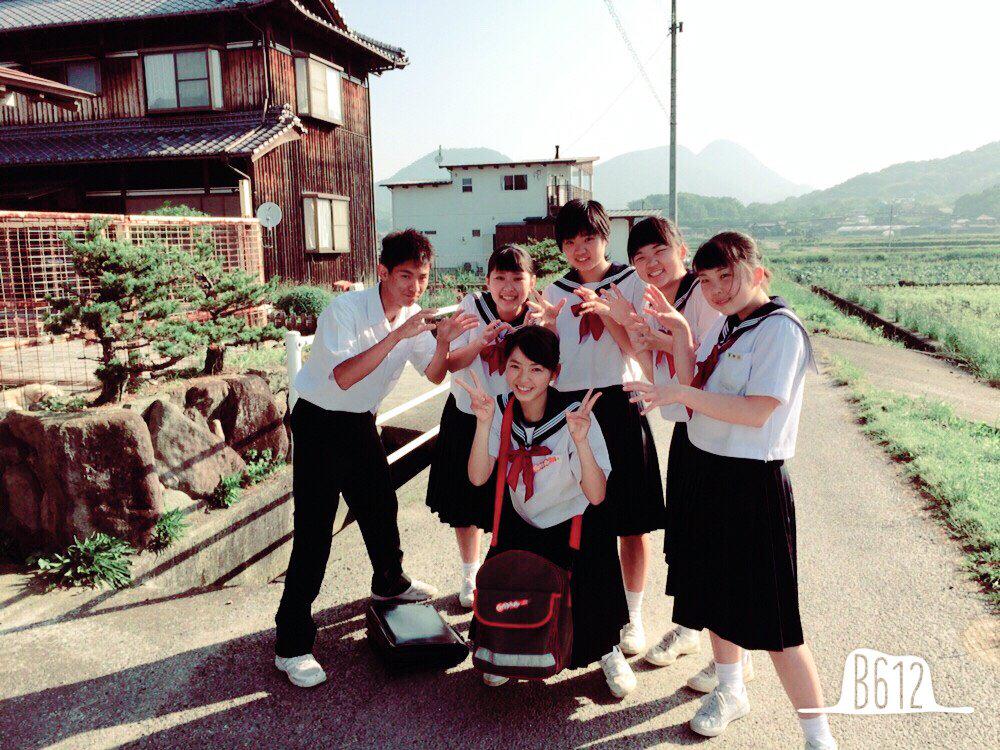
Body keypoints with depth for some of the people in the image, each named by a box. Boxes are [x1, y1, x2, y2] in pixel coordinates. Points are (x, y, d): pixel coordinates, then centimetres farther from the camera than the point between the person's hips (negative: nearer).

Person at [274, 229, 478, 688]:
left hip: (361, 424, 7)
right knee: (313, 531, -7)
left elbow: (434, 376, 1)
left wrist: (442, 342, -19)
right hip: (319, 423, -7)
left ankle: (390, 583, 49)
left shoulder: (412, 317, -3)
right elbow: (344, 377, -36)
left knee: (381, 506, 21)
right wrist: (398, 335, -40)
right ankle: (291, 645, 3)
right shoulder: (345, 310, -24)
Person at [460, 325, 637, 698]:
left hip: (577, 527, -3)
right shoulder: (502, 409, -13)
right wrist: (484, 423, -34)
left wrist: (581, 441, -45)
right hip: (521, 525, 3)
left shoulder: (574, 415, -25)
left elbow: (596, 495, -30)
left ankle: (609, 652, 27)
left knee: (586, 609, -8)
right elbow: (477, 477, -21)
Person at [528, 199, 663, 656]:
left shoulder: (631, 282, 1)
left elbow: (636, 348, -7)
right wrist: (543, 323, -13)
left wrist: (603, 310, -20)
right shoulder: (556, 292, 10)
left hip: (619, 404, -2)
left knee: (631, 520, 4)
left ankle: (632, 616, 21)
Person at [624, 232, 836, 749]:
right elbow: (693, 389, 4)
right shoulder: (724, 326, 9)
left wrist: (679, 393, -26)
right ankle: (730, 692, 43)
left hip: (752, 483, -8)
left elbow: (757, 412, -24)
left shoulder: (780, 329, -16)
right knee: (713, 591, 21)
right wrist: (680, 334, -4)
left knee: (769, 617, -2)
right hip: (703, 471, 8)